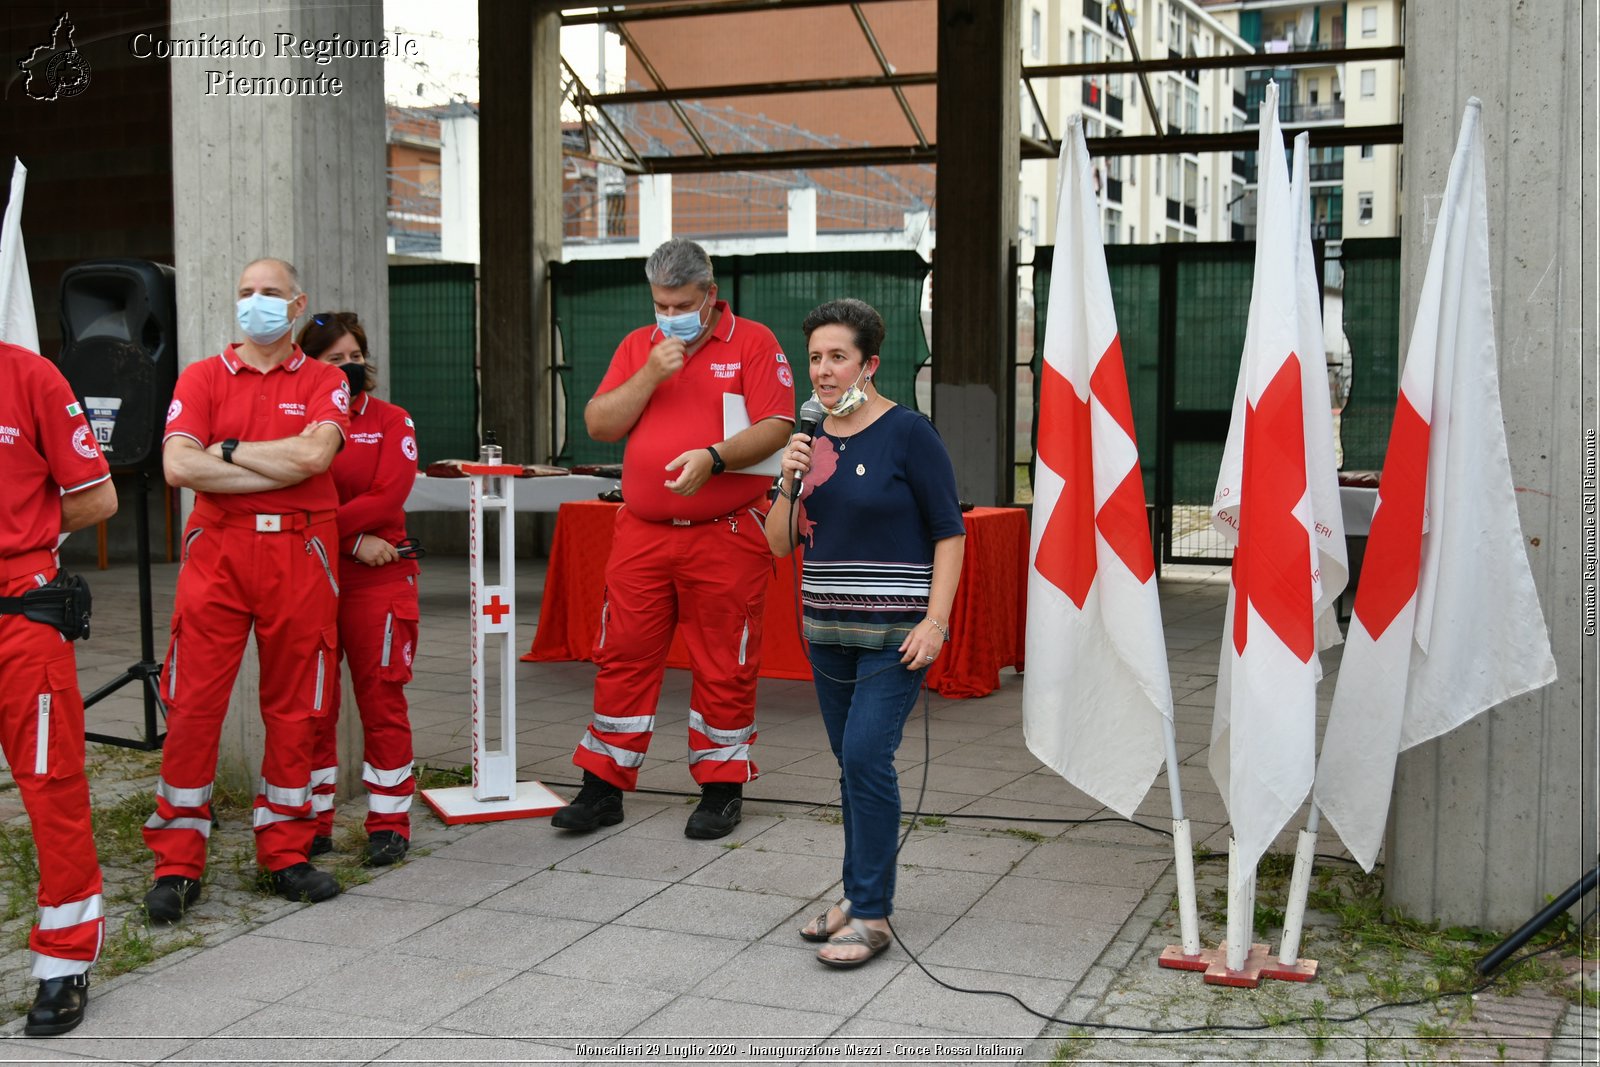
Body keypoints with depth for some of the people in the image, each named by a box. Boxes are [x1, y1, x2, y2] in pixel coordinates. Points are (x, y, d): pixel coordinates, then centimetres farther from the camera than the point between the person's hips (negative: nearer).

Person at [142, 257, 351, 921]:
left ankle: (285, 853, 17)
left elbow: (314, 453, -11)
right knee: (193, 706, -2)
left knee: (294, 709, 5)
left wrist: (228, 450, -5)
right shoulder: (202, 378, 10)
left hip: (300, 555, 0)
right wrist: (280, 471, -9)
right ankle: (176, 865, 7)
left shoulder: (323, 381, 10)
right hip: (218, 550, 0)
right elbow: (178, 466, -6)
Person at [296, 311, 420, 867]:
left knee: (382, 698, 1)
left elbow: (387, 498, -9)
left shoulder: (391, 421, 4)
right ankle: (313, 822, 17)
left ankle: (389, 824, 9)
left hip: (379, 577, -1)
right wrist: (354, 539, -12)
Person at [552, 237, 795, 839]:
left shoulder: (753, 342, 1)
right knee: (623, 658, 5)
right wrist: (651, 374, -8)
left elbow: (776, 427, -8)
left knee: (724, 666, 4)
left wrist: (714, 458, -23)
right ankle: (603, 786, 15)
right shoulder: (638, 346, 12)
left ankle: (721, 788, 17)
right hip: (641, 534, 3)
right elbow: (599, 425, 4)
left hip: (726, 536, -3)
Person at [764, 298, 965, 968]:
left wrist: (936, 620, -15)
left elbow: (949, 531, -8)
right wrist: (790, 483, -9)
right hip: (828, 629, 6)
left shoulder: (908, 433, -9)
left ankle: (872, 915, -6)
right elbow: (779, 544, 9)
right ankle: (861, 893, 24)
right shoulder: (811, 441, 8)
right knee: (852, 764, 12)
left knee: (866, 756, -13)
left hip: (895, 633, -6)